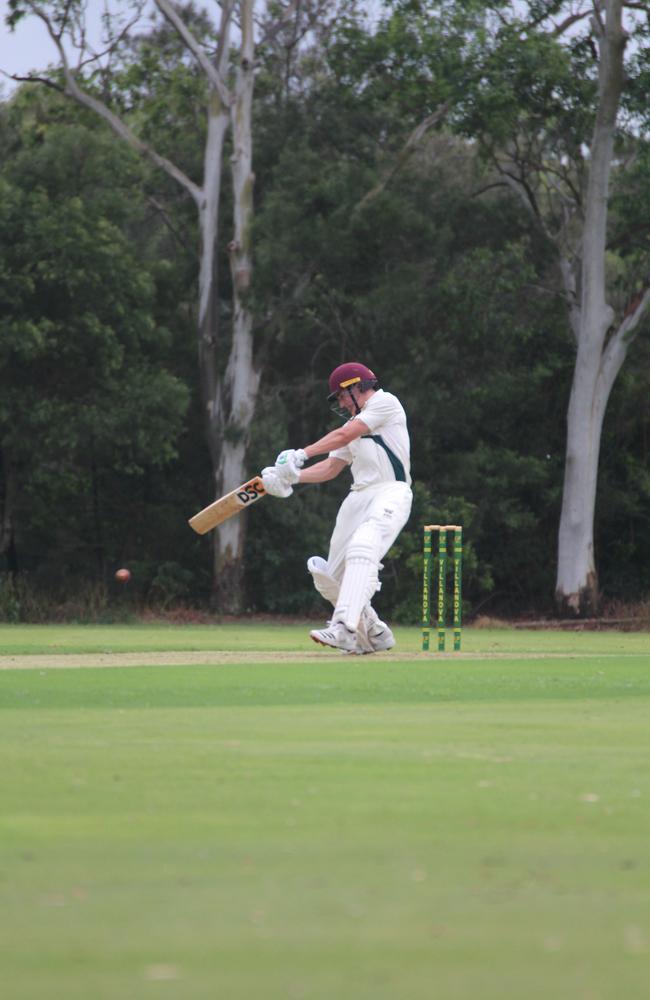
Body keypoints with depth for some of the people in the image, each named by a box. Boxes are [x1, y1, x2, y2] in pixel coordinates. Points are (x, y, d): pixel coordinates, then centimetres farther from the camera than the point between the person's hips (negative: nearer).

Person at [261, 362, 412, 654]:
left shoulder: (385, 402, 2)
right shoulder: (355, 423, 27)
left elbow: (344, 436, -7)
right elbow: (331, 467, 19)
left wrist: (302, 454, -9)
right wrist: (292, 476, 4)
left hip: (390, 492, -9)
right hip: (358, 497, 9)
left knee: (362, 548, -32)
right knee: (332, 575, 3)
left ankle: (344, 628, -43)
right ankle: (375, 634, 17)